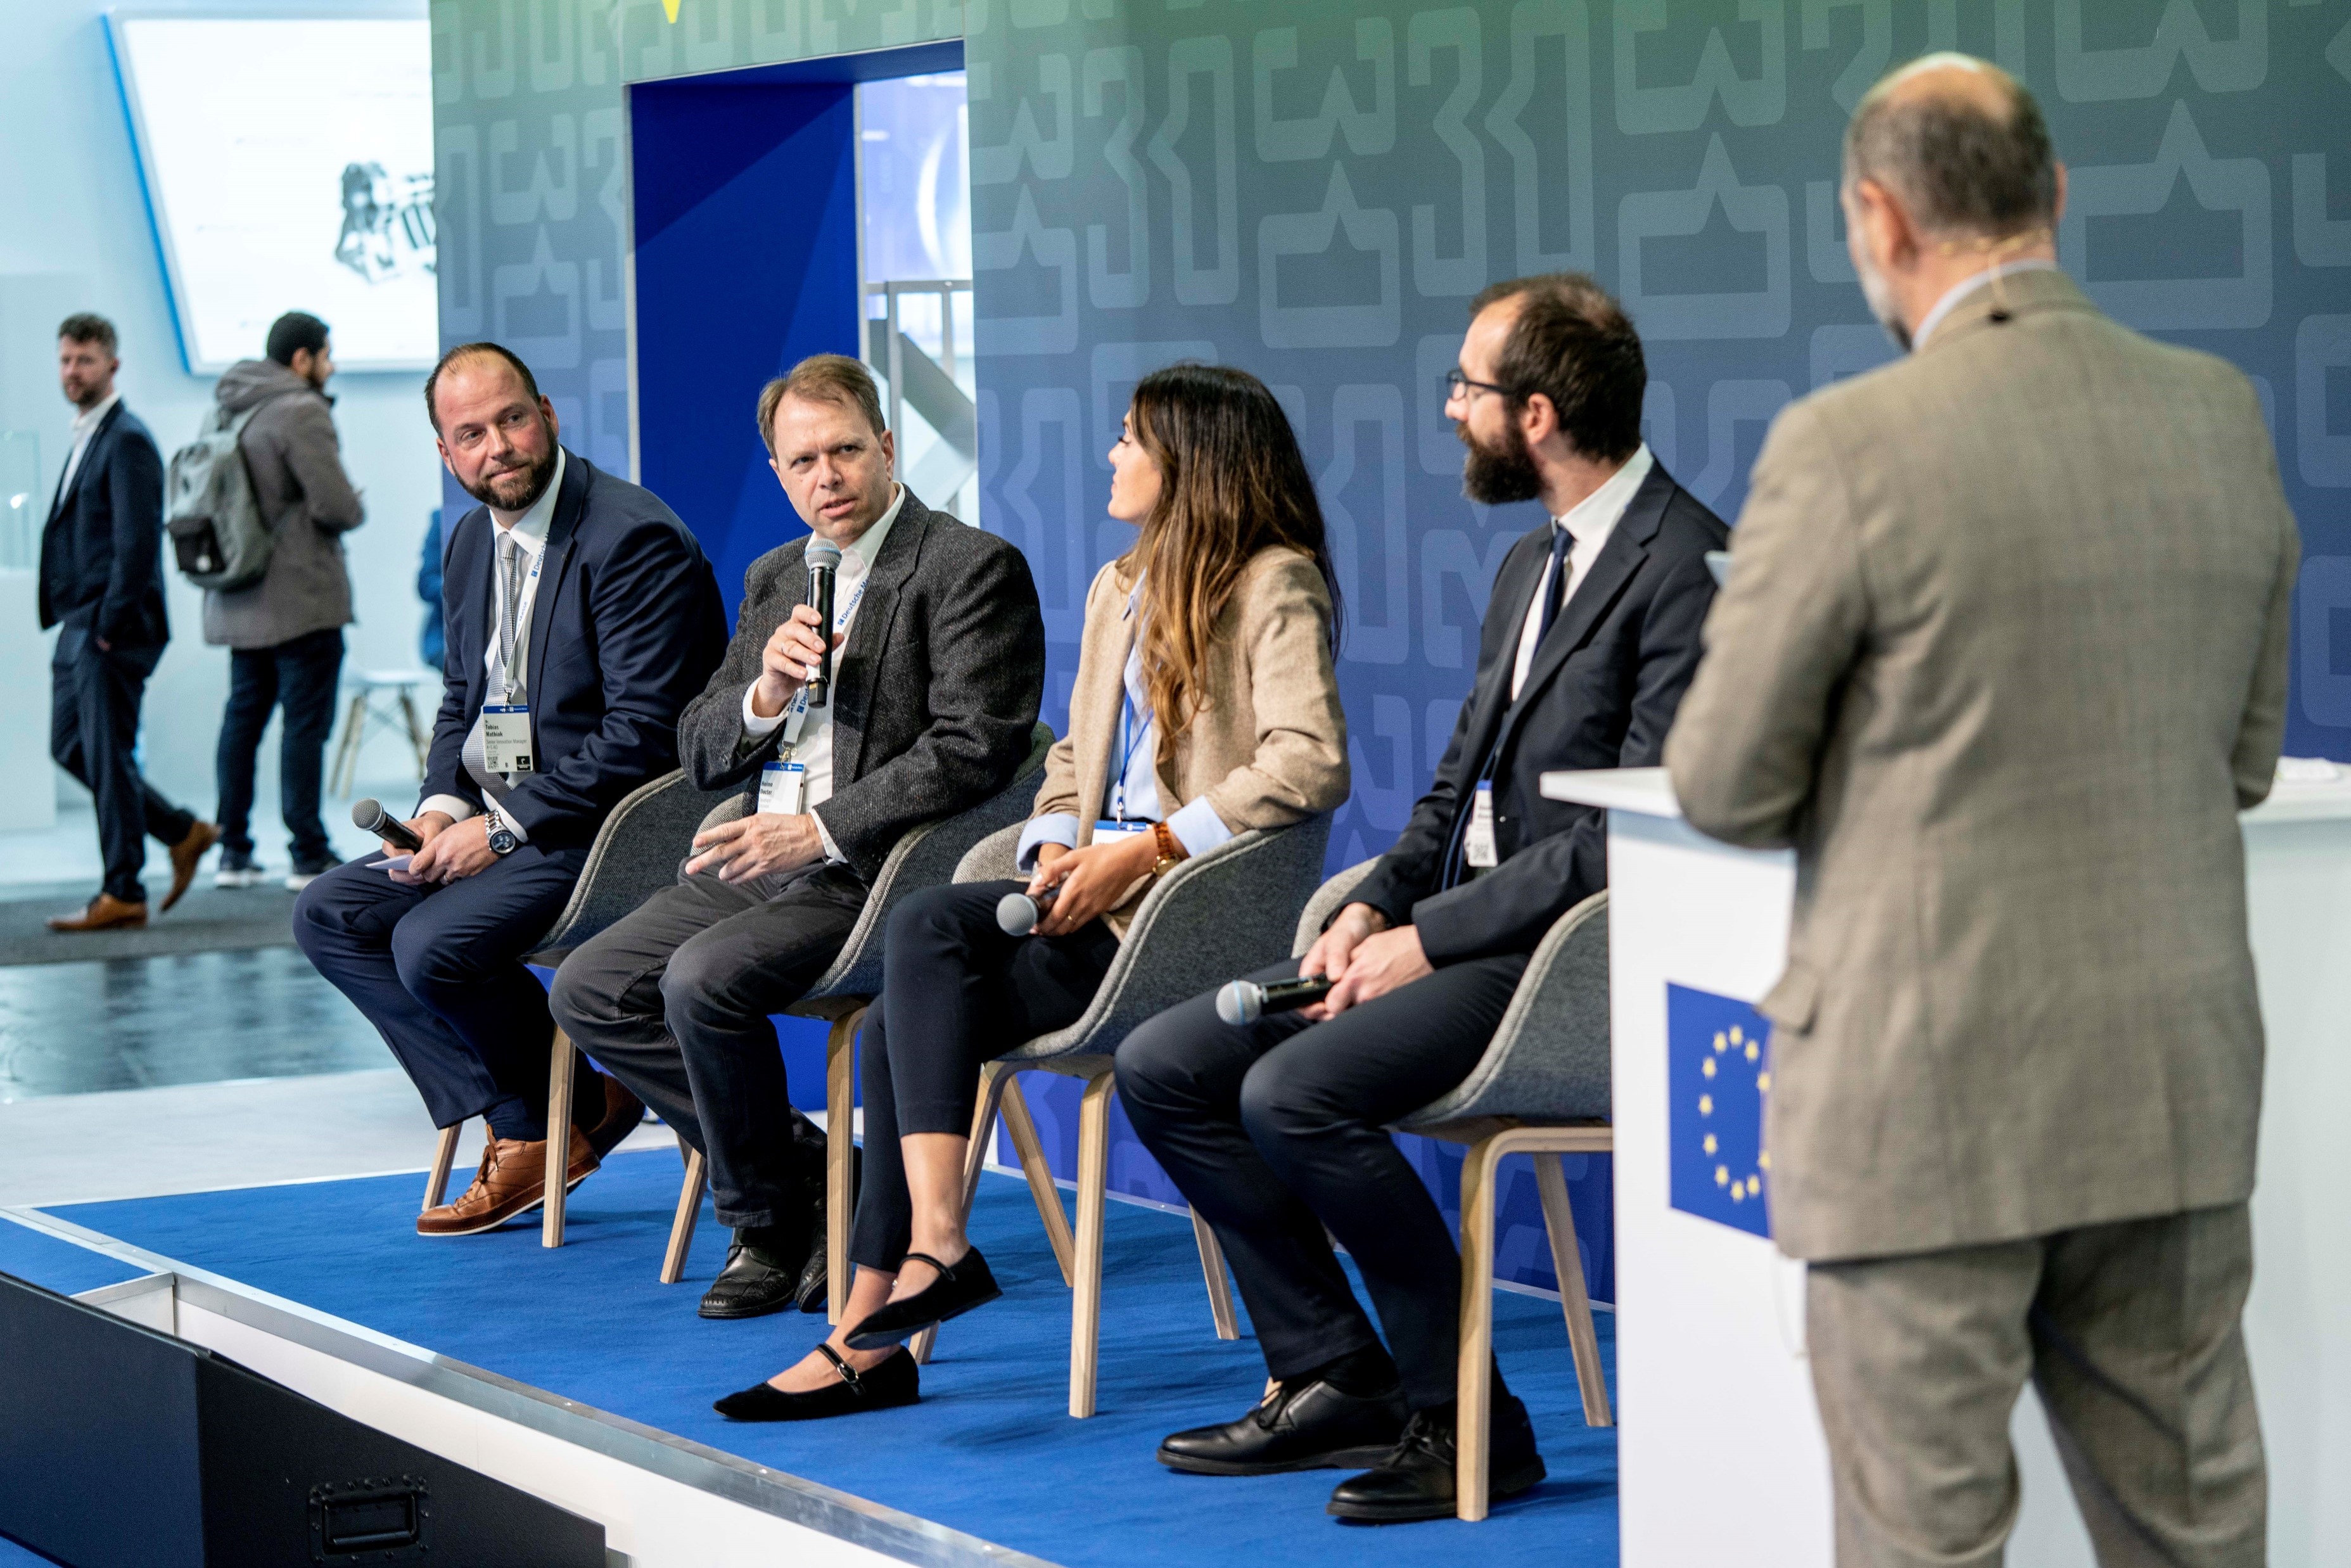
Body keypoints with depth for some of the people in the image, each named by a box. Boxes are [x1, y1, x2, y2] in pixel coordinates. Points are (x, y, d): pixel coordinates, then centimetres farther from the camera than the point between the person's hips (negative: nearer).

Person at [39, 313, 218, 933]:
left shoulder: (127, 440, -12)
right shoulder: (85, 437, 18)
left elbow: (138, 542, -19)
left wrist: (110, 624, -18)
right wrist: (74, 623, 15)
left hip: (114, 628, -10)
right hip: (78, 626, 10)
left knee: (108, 756, -5)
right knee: (69, 747, 12)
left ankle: (122, 893, 2)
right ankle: (184, 833, 21)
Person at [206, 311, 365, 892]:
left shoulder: (225, 412, 12)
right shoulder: (301, 412, -15)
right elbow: (337, 506, -20)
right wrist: (354, 510, 1)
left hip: (240, 599, 8)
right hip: (300, 598, -8)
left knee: (243, 717, 12)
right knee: (305, 721, -3)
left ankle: (233, 850, 13)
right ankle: (310, 855, -1)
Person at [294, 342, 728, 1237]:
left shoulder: (633, 539, -17)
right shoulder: (473, 543, 11)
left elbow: (642, 735, -21)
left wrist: (504, 827, -20)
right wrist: (444, 806, 0)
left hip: (609, 824, -9)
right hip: (497, 823, 9)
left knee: (432, 945, -25)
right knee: (328, 917, -1)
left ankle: (567, 1116, 1)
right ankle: (512, 1119, -2)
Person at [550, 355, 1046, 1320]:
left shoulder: (973, 569, -6)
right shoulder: (774, 579, 18)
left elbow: (972, 752, -16)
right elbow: (699, 752, 16)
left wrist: (818, 832, -19)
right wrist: (766, 694, -6)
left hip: (876, 870, -8)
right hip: (761, 859, 8)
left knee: (702, 979, -28)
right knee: (590, 991, -6)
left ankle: (773, 1224, -6)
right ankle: (806, 1170, 2)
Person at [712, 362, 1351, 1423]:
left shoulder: (1277, 588, -5)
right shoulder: (1119, 589, 23)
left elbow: (1311, 766, -18)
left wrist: (1143, 851, -19)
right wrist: (1056, 851, 2)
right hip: (1093, 901, 8)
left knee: (928, 926, -24)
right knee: (905, 1014, -13)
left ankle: (934, 1245, -27)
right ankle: (872, 1331, -14)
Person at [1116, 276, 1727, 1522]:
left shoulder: (1685, 567, -14)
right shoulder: (1532, 565, 18)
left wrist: (1430, 939, -18)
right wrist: (1374, 908, 1)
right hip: (1454, 930, 10)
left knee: (1294, 1092, -27)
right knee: (1160, 1068, 1)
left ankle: (1465, 1420, -13)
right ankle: (1335, 1381, 5)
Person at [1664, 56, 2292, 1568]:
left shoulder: (1849, 448, -14)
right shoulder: (2223, 419, 3)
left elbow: (1728, 785, -5)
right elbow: (2244, 756, 12)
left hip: (1937, 1095, -5)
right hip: (2177, 1092, 5)